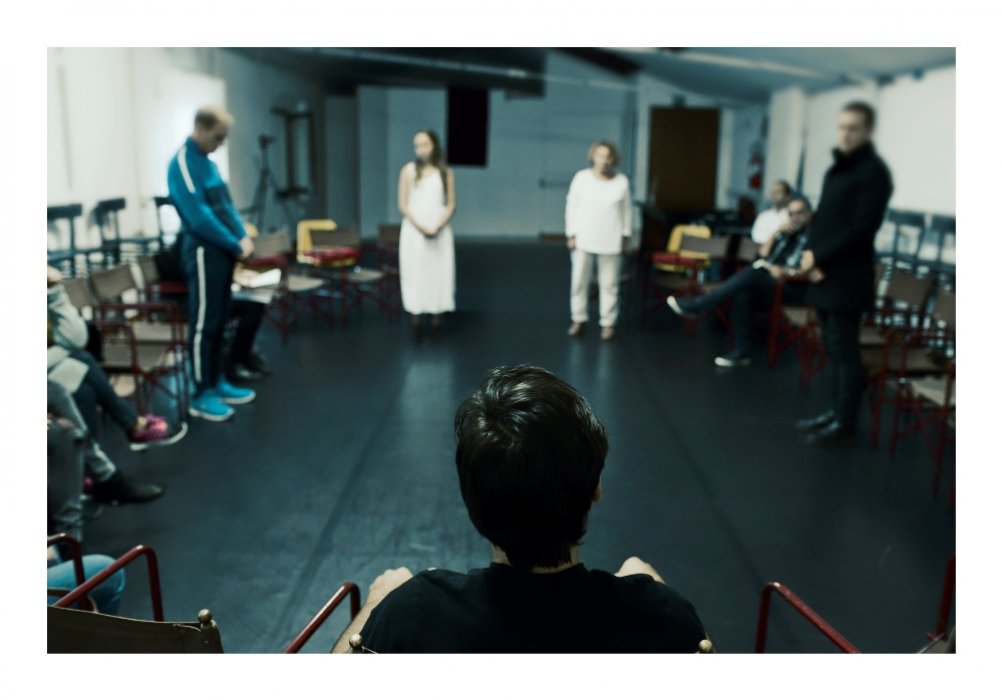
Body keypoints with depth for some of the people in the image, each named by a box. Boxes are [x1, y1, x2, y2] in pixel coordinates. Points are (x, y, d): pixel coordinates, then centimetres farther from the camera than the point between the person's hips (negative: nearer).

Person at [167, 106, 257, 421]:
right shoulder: (182, 163, -13)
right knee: (204, 324, -4)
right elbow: (199, 217, -20)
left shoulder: (207, 163, 15)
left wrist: (243, 237, 1)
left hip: (222, 251, 9)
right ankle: (201, 395, 3)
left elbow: (226, 205, 17)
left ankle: (216, 382, 24)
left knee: (219, 321, 14)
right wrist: (235, 245, -15)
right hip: (203, 252, -9)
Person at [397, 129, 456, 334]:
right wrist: (420, 227, -11)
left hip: (440, 230, 1)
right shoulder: (408, 170, 3)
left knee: (439, 270, -2)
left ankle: (437, 312, 1)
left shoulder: (446, 172, 5)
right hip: (413, 229, 0)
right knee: (414, 270, -3)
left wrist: (437, 227, -12)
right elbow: (402, 204, 0)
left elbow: (451, 205, 3)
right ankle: (416, 314, -1)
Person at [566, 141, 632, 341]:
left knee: (609, 284, 4)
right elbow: (572, 206, 0)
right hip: (583, 238, 0)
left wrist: (626, 234, 5)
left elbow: (627, 209, 6)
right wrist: (571, 234, -3)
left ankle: (608, 323, 13)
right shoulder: (581, 177, -3)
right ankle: (578, 319, 18)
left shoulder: (622, 181, -1)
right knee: (579, 281, 5)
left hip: (609, 241, 0)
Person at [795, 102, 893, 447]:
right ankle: (836, 410, 24)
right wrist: (811, 255, -2)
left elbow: (862, 228, -17)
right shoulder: (838, 167, 17)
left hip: (846, 277, -8)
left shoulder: (874, 171, -10)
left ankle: (845, 423, 7)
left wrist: (819, 257, -14)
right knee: (832, 348, 14)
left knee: (844, 351, -2)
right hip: (824, 273, 8)